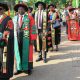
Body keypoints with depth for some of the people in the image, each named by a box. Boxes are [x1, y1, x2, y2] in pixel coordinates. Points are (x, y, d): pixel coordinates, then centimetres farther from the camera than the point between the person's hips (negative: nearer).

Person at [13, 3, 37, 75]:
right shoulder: (14, 18, 12)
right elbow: (13, 28, 9)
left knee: (27, 53, 3)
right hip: (17, 38, 4)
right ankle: (19, 68, 17)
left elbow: (32, 28, -4)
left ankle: (28, 68, 13)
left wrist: (32, 39, -10)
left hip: (26, 38, -3)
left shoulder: (29, 18, 1)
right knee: (18, 53, 8)